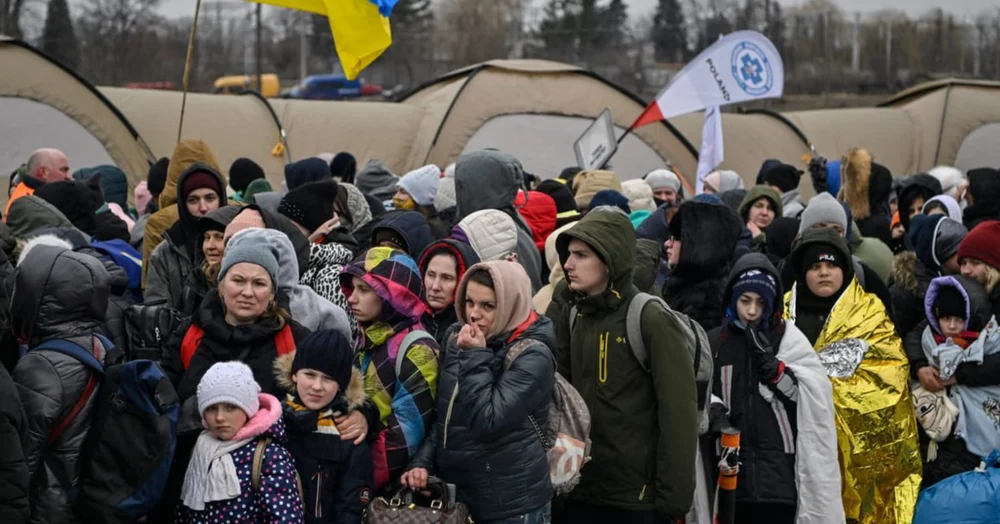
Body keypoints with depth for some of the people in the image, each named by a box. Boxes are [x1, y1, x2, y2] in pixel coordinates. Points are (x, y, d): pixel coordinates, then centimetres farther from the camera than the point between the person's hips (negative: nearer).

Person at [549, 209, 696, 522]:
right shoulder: (573, 315, 8)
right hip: (582, 490, 6)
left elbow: (678, 414, -13)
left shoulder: (653, 321, -11)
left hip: (639, 496, -6)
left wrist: (673, 499, -16)